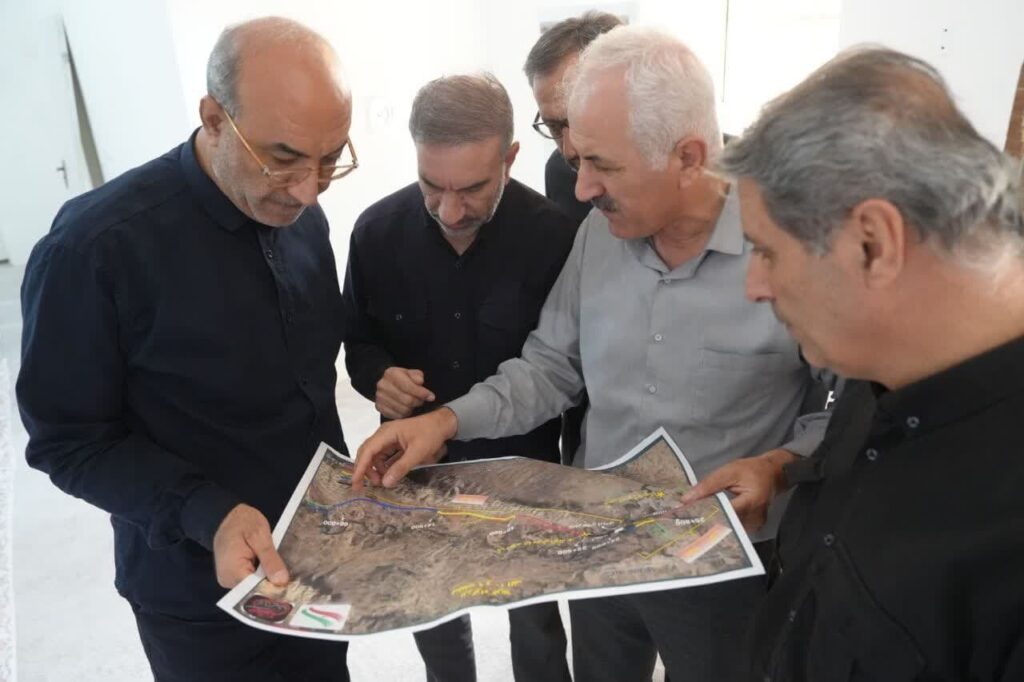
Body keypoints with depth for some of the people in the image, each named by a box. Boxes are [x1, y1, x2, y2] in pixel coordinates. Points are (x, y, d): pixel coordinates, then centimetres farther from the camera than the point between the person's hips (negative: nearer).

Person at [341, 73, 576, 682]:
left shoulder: (554, 234, -20)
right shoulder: (379, 230, -12)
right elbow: (358, 340, 3)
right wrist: (377, 377, -19)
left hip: (524, 466, -2)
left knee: (535, 621, 20)